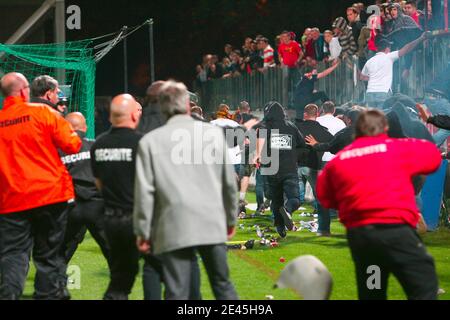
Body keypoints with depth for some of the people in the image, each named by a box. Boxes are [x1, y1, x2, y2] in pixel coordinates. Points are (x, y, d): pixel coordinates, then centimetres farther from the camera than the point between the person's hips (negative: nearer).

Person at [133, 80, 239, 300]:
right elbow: (229, 181, 7)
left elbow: (144, 191, -5)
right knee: (223, 285, 15)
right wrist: (231, 218, 19)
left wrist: (142, 231, 4)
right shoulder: (214, 133, 2)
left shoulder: (151, 141, -4)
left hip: (174, 229, -2)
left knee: (177, 293, 1)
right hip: (212, 224, 2)